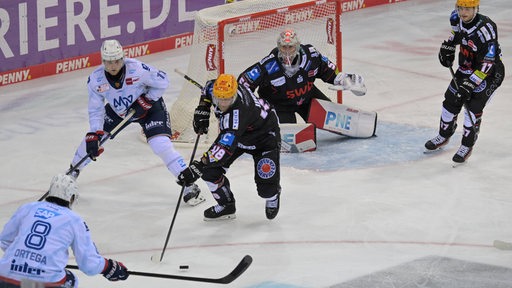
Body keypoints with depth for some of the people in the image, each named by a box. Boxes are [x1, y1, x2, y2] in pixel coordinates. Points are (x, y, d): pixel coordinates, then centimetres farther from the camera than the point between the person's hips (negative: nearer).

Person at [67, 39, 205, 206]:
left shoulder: (137, 69, -33)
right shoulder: (96, 80, -22)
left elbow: (162, 81, -19)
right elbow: (96, 110, -15)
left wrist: (146, 101, -23)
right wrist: (94, 135, -25)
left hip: (149, 106, -4)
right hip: (118, 110, 4)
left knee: (161, 145, -21)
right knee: (91, 139, 4)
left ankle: (189, 186, -12)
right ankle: (73, 171, 33)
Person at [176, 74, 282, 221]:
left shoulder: (239, 111, -46)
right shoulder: (214, 87, -23)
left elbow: (225, 148, -53)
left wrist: (197, 168, -58)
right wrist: (202, 111, -4)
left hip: (264, 135, -7)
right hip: (232, 132, 7)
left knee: (266, 187, -12)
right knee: (210, 169, -8)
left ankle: (272, 197, 27)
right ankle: (226, 206, 16)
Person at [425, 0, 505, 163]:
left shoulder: (485, 29, -35)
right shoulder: (458, 17, -13)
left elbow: (486, 65, -32)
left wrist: (469, 85, -32)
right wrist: (448, 47, 7)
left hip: (489, 73, -7)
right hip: (466, 68, 7)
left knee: (473, 108, -13)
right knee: (451, 101, 11)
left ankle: (467, 146, 5)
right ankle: (444, 136, 34)